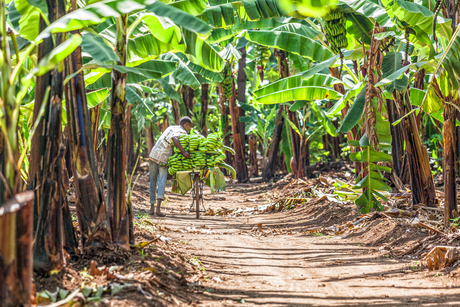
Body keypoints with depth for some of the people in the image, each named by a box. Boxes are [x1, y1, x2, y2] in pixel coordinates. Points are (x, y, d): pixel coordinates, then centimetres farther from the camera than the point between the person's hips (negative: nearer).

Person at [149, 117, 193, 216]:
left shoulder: (171, 128, 24)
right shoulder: (182, 132, 1)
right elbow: (174, 138, -21)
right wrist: (183, 152, -28)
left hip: (153, 155, 6)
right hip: (164, 159, -6)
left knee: (153, 181, 12)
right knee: (162, 182, -8)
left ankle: (152, 208, 11)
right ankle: (158, 208, -24)